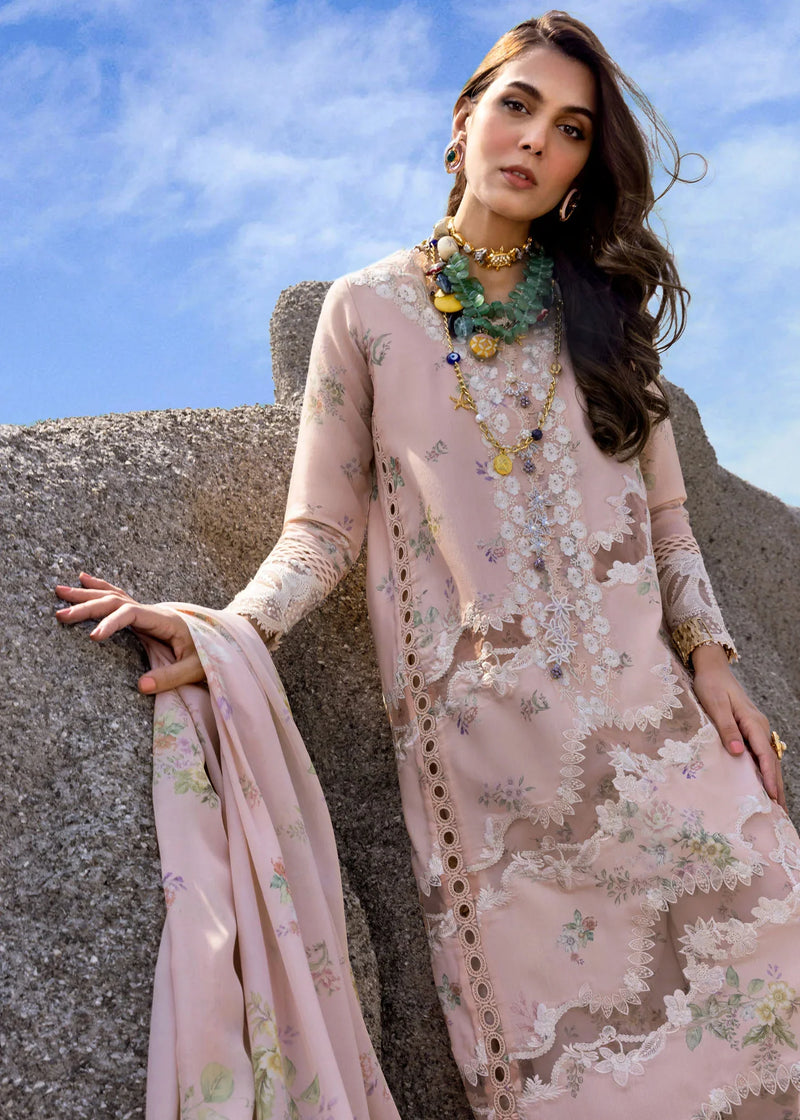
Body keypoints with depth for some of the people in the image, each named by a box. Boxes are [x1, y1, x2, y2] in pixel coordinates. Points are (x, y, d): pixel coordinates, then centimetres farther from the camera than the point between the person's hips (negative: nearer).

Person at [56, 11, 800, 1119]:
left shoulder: (601, 306, 14)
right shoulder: (369, 308, 5)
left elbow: (664, 514, 15)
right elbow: (322, 530, 0)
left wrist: (710, 655, 4)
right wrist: (230, 630, -16)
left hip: (643, 710, 3)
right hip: (480, 735, -3)